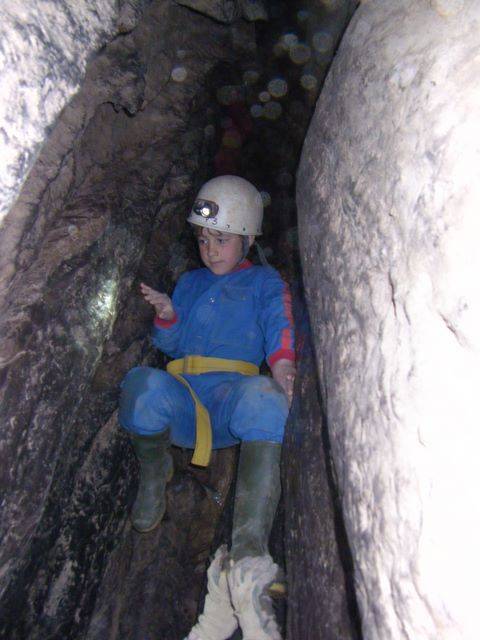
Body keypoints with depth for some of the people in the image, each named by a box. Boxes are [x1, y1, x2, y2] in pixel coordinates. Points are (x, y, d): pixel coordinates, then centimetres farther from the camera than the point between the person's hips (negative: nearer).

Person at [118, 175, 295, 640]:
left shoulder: (265, 283, 19)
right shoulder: (189, 283, 28)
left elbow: (279, 329, -2)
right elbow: (171, 345, 21)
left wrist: (282, 366, -24)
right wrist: (168, 317, -2)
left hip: (233, 397, -2)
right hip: (182, 402, 3)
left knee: (264, 397, -39)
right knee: (145, 384, -34)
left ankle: (244, 569, -45)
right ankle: (154, 472, -2)